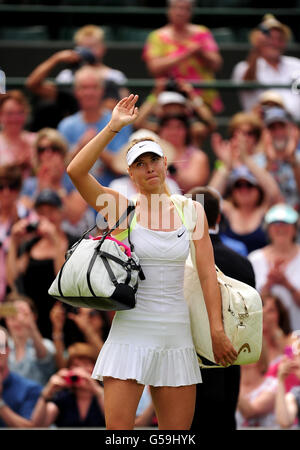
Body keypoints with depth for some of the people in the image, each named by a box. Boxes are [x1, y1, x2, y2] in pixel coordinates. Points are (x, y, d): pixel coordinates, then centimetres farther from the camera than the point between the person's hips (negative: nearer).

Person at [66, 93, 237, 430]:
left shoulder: (190, 211, 7)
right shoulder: (121, 208, 1)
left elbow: (207, 273, 5)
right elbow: (75, 171, -13)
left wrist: (217, 330, -2)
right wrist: (113, 127, -15)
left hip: (176, 335, 3)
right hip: (130, 335, -3)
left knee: (178, 431, 5)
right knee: (118, 429, -10)